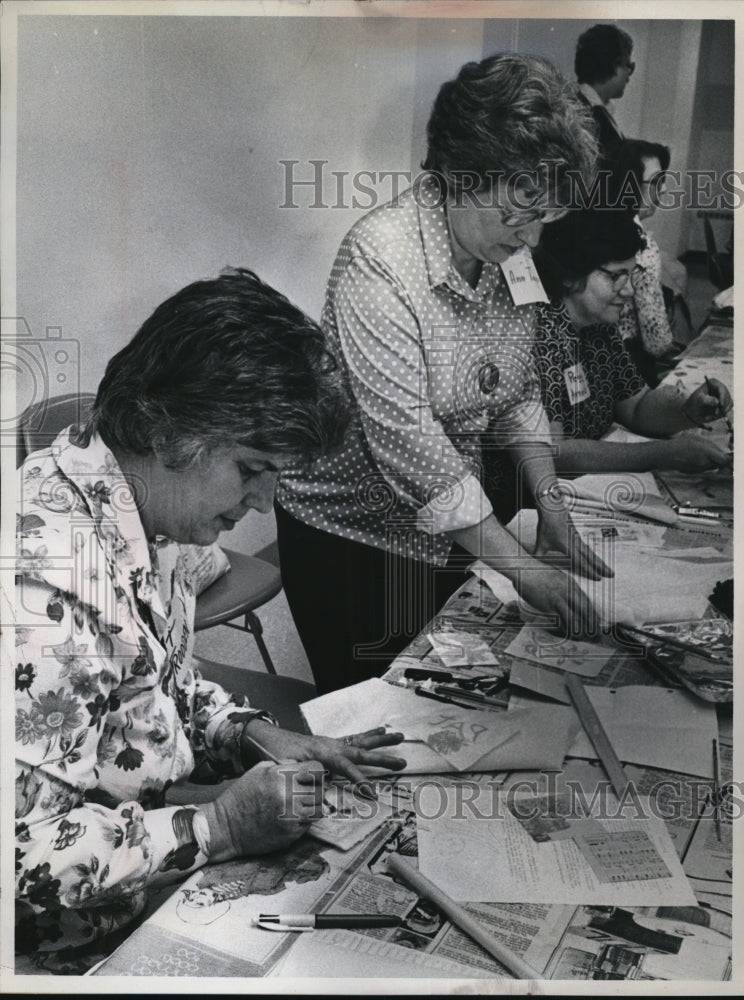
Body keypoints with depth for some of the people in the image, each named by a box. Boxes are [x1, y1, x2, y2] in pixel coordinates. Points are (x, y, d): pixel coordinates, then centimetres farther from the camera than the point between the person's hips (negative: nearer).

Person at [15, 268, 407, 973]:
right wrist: (217, 828, -24)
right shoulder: (50, 565, -32)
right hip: (69, 943, -7)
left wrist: (260, 737, -4)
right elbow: (23, 847, -30)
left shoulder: (146, 517, -2)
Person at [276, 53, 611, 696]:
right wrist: (520, 566, -26)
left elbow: (518, 390, 8)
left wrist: (550, 503, -3)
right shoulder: (379, 259, -24)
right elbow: (407, 440, -29)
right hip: (348, 531, -6)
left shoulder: (509, 252, -2)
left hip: (448, 524, 6)